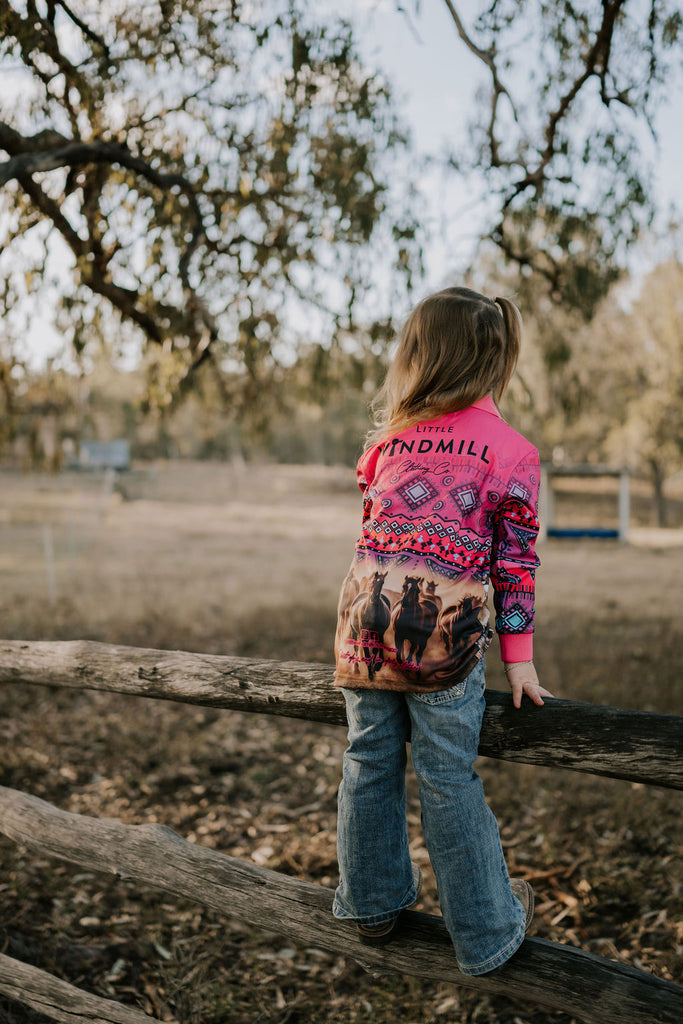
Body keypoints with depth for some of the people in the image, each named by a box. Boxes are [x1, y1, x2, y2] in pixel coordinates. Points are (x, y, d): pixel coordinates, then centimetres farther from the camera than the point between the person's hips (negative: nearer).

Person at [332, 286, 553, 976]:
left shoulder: (389, 438, 12)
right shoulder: (512, 452, 3)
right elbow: (515, 559, 1)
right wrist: (518, 654, 6)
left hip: (366, 610, 3)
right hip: (444, 628, -3)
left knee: (369, 761, 14)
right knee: (448, 777, 5)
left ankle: (369, 904, 30)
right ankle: (485, 932, 19)